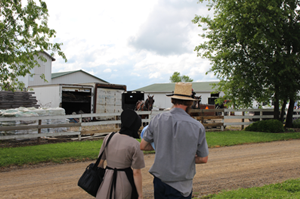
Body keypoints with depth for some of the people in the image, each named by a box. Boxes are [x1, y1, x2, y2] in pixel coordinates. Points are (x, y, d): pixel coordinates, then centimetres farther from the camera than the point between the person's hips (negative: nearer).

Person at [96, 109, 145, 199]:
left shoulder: (108, 137, -1)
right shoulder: (135, 145, -13)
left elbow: (100, 162, 5)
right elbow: (136, 172, -12)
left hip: (107, 179, 3)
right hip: (125, 181, -3)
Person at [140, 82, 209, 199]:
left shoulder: (157, 120, -6)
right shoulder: (197, 127, -11)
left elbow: (143, 146, 5)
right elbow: (204, 159, -1)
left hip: (159, 180, 3)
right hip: (181, 185, -3)